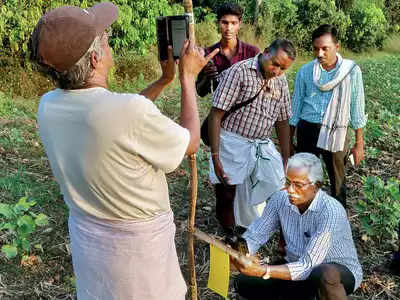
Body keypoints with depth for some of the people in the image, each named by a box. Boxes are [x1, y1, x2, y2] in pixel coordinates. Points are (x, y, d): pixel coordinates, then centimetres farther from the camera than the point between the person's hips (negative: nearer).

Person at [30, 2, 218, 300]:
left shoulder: (48, 106, -11)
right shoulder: (130, 109, -33)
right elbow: (190, 142, -13)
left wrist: (165, 79, 10)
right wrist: (188, 76, -5)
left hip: (85, 233, 6)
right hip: (139, 240, -6)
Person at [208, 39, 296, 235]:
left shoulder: (281, 81, 6)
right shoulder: (239, 72, -13)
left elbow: (282, 121, 14)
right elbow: (216, 115, -16)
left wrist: (286, 159, 13)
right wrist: (215, 156, -20)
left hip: (263, 146, 5)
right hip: (233, 145, -5)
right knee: (227, 202, 4)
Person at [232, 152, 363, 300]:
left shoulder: (331, 211, -30)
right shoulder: (280, 199, -13)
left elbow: (308, 266, -32)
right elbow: (254, 236, -7)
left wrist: (263, 271, -44)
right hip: (300, 270, 6)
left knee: (325, 274, -41)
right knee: (243, 282, -7)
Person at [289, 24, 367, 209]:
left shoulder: (351, 71, -5)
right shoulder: (305, 71, 0)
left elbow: (357, 108, 1)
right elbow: (296, 107, 7)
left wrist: (359, 144, 2)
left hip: (336, 134, -1)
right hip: (307, 131, 2)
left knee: (337, 182, 8)